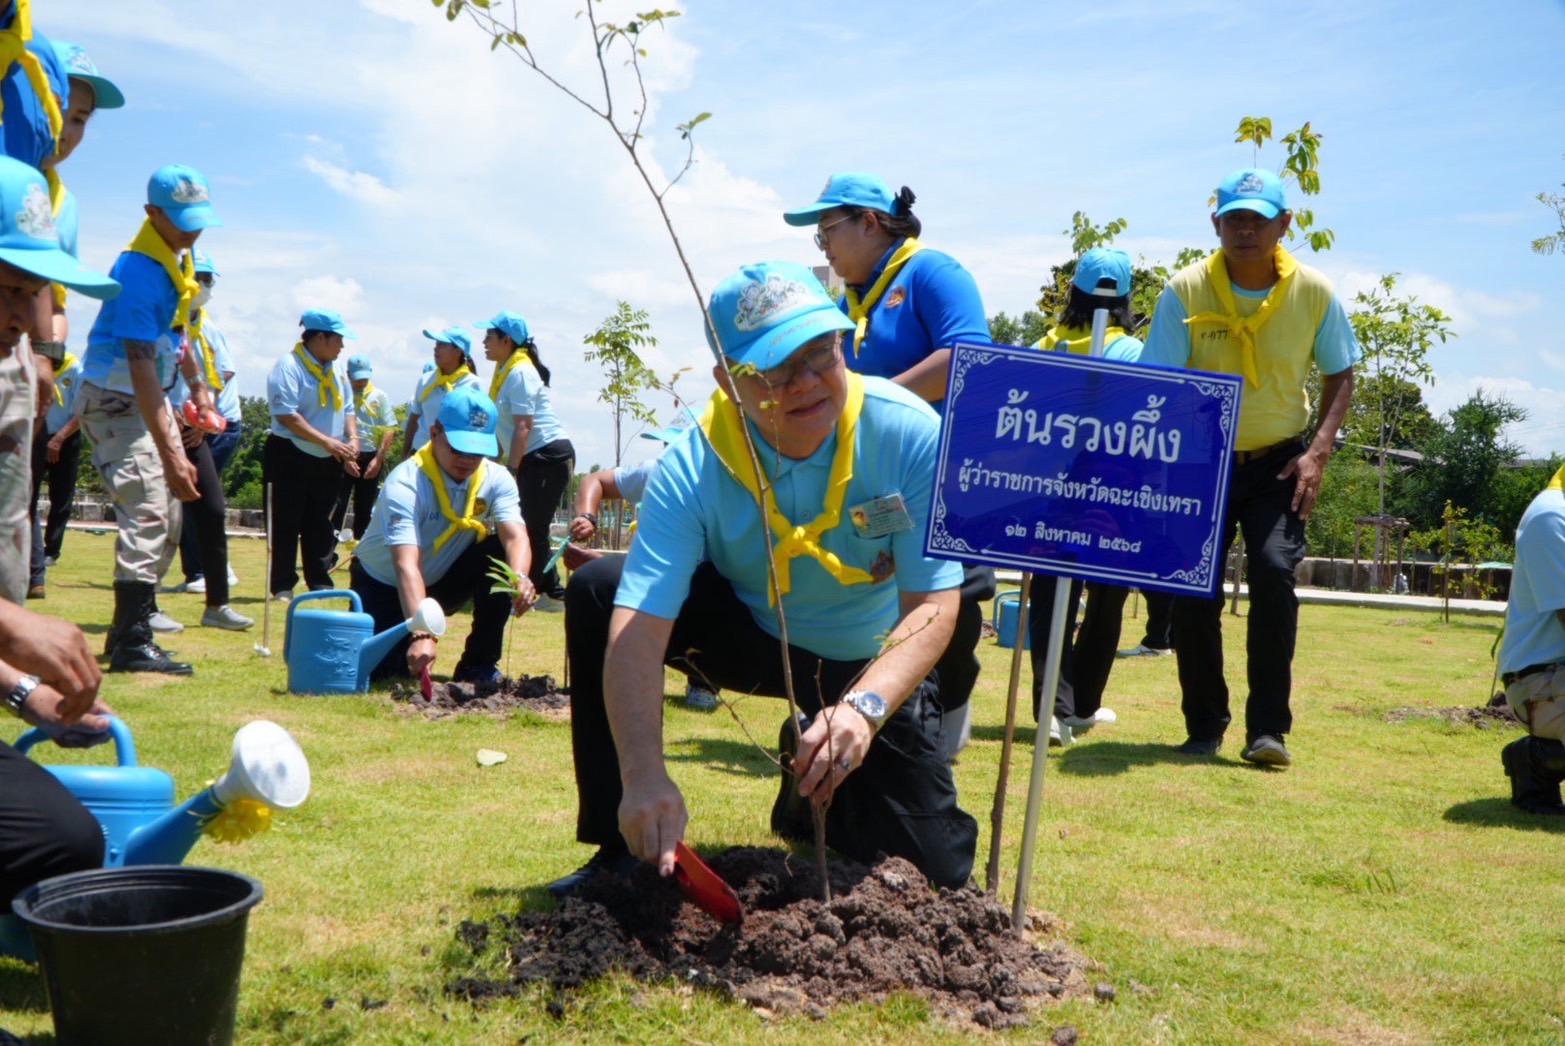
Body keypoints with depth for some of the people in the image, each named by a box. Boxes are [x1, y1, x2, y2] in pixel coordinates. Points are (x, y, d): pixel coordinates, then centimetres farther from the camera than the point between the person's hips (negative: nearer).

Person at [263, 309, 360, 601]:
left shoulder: (337, 368, 12)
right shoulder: (289, 366, -12)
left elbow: (347, 407, 19)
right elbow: (287, 415, -19)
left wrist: (352, 439, 0)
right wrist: (328, 442, -21)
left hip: (328, 462, 7)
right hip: (290, 458, -7)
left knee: (320, 525, 10)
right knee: (285, 525, -1)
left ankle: (320, 584, 15)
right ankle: (282, 586, 5)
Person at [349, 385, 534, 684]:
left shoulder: (496, 480, -14)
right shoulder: (405, 483, -29)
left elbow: (515, 536, -29)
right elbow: (407, 564, -41)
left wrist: (520, 579, -53)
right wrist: (421, 634, -54)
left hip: (442, 583, 4)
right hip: (384, 587, -3)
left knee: (500, 554, -24)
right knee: (380, 667, -23)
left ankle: (479, 663, -11)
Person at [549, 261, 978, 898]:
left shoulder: (912, 434, -27)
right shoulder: (692, 469, -26)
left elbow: (933, 605, -28)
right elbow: (637, 627, -35)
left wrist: (864, 707, -47)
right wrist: (644, 774, -50)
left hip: (873, 663, 0)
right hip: (749, 635, 0)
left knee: (934, 868, -8)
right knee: (597, 591, -24)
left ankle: (812, 788, 25)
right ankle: (623, 845, -11)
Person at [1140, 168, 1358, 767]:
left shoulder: (1313, 292, -6)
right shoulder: (1185, 291, -10)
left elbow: (1340, 375, 5)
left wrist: (1318, 452, -7)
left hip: (1277, 463, 0)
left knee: (1274, 572, -18)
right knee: (1192, 591, -2)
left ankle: (1268, 729, -7)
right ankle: (1204, 728, 16)